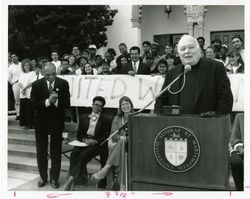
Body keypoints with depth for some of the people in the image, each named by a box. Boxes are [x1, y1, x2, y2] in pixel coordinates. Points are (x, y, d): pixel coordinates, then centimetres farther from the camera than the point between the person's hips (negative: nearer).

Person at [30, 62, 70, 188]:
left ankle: (54, 178, 25)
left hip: (57, 122, 0)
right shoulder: (36, 85, -7)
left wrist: (56, 101, -27)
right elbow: (33, 104, -12)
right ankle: (43, 177, 29)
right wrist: (47, 101, -27)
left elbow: (67, 103, -8)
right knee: (41, 152, 12)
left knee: (56, 152, 9)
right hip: (41, 122, 1)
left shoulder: (63, 84, -7)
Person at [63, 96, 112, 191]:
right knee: (74, 154, -29)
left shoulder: (106, 120, 10)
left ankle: (71, 179, -31)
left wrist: (95, 141, -15)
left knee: (83, 155, -31)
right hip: (84, 142, 4)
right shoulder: (83, 118, 20)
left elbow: (106, 137, 2)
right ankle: (82, 175, -31)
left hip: (97, 144, -3)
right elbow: (79, 135, 16)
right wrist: (85, 139, -7)